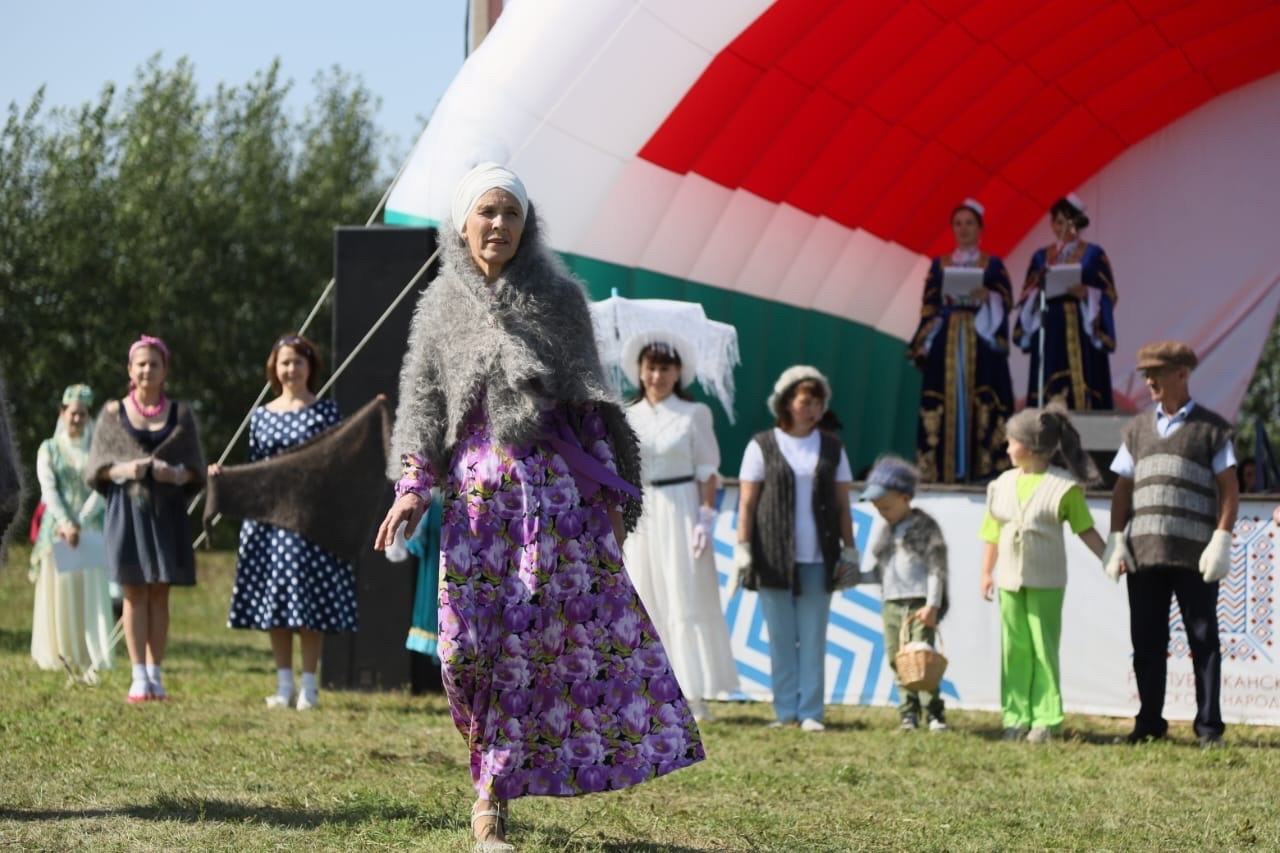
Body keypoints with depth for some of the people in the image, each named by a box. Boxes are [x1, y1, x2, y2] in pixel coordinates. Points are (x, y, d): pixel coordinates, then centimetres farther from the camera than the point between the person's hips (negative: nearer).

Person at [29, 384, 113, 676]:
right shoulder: (49, 449, 9)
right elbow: (48, 489, -1)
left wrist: (79, 522, -13)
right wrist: (65, 523, -15)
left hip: (90, 529, -1)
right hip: (57, 528, 1)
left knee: (91, 593, -8)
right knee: (58, 591, 0)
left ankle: (92, 659, -14)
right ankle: (60, 655, 6)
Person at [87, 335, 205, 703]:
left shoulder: (180, 415, 7)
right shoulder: (113, 414, 6)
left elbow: (196, 469, 7)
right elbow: (97, 467, 5)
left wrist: (179, 474, -15)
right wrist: (121, 470, -15)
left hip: (167, 511, 1)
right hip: (127, 510, -1)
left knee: (159, 593, 1)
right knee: (134, 592, -3)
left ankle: (155, 674, 4)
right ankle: (139, 676, -3)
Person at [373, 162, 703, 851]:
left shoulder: (559, 298, 6)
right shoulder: (442, 307, 9)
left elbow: (588, 399, 8)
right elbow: (423, 404, 9)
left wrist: (609, 490, 3)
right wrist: (412, 488, -4)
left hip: (560, 485, 0)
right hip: (480, 490, 0)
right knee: (471, 640, -9)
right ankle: (494, 785, 5)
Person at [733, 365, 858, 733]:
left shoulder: (831, 448, 12)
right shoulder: (763, 446, 4)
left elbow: (842, 505, 12)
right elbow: (747, 502, 1)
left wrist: (849, 550, 6)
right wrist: (742, 548, -6)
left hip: (818, 558, 2)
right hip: (775, 557, -2)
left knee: (814, 638, -1)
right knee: (781, 637, 0)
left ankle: (810, 712, 2)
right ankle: (785, 711, 5)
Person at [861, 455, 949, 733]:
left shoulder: (925, 527, -6)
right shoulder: (887, 532, 17)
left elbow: (937, 567, -11)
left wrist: (932, 605, -17)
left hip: (919, 605, -7)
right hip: (891, 604, 7)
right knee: (898, 662, 5)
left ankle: (934, 713, -6)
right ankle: (908, 714, 10)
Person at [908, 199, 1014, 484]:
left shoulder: (993, 264, 9)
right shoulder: (939, 265, 12)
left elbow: (1006, 302, 0)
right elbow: (928, 308, 8)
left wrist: (987, 296, -20)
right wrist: (922, 345, -1)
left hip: (981, 343, -1)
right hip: (946, 342, 1)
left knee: (983, 403, -8)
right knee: (944, 402, -5)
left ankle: (983, 467, -8)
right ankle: (944, 470, -6)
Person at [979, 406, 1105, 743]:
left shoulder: (1064, 487, -4)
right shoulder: (1003, 485, 9)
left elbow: (1085, 530, 0)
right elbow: (993, 534, 13)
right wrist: (986, 572, 9)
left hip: (1046, 582, -4)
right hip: (1009, 579, 4)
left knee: (1044, 649, -1)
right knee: (1014, 650, 5)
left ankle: (1046, 719, 2)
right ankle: (1016, 717, 8)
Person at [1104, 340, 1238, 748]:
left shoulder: (1211, 428, 3)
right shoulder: (1137, 428, 16)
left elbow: (1229, 490, 0)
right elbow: (1122, 489, 15)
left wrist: (1222, 540, -11)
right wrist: (1117, 541, 5)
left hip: (1194, 556, -4)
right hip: (1143, 553, 4)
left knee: (1203, 641, 0)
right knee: (1146, 642, 6)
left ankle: (1209, 726, 5)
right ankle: (1149, 722, 14)